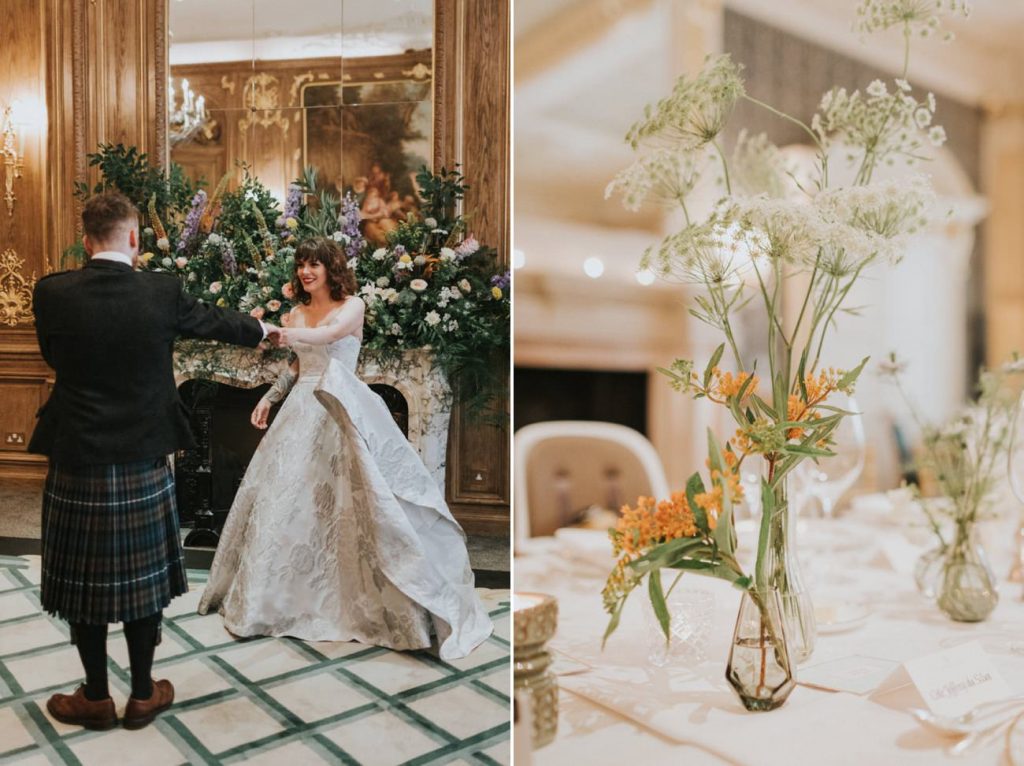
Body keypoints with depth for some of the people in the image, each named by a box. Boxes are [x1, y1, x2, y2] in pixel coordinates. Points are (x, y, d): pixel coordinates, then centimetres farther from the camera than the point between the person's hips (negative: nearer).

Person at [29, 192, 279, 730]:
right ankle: (143, 695, 27)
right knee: (141, 580, 13)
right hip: (144, 464, 0)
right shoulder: (162, 292, -7)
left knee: (84, 583, 14)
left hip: (77, 465, 0)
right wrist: (262, 330, 33)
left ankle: (95, 698, 28)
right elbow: (214, 321, 12)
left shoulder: (51, 293, -6)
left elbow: (52, 356, 12)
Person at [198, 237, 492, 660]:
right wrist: (269, 397, 15)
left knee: (351, 499, -8)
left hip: (342, 412, -6)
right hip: (302, 412, 6)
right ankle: (284, 593, 23)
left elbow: (325, 335, -22)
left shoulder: (352, 306, -3)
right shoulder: (297, 312, 15)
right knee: (288, 498, 7)